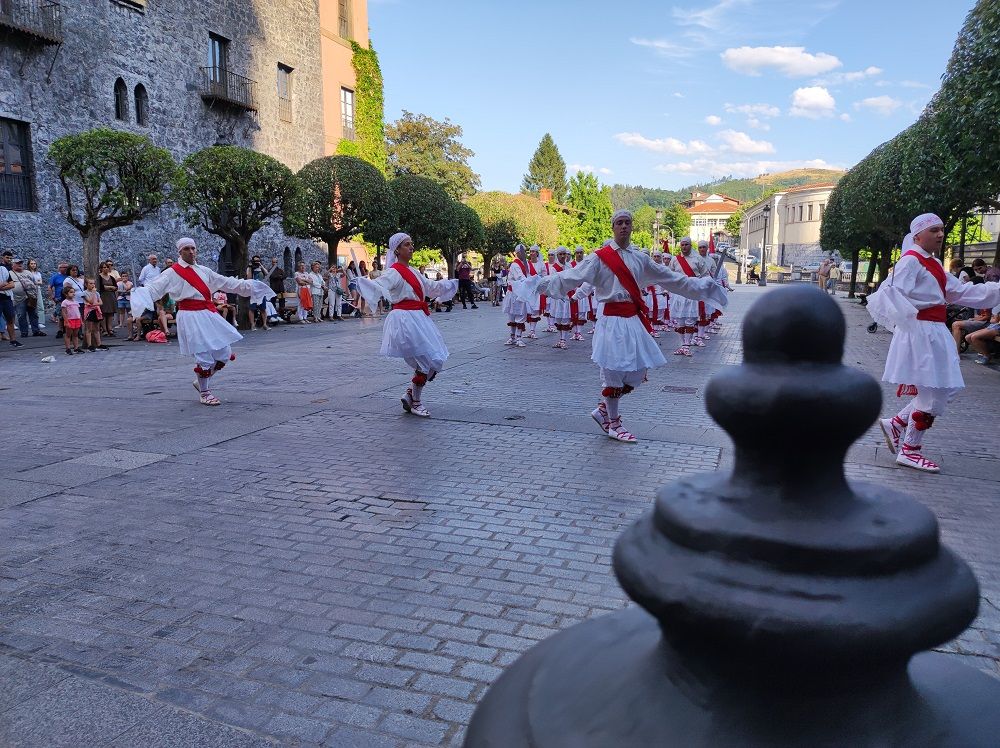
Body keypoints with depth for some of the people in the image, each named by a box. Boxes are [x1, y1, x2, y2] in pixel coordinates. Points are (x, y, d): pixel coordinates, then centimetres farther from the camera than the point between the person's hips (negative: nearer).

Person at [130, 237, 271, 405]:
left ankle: (201, 382, 27)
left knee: (224, 353, 6)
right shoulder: (173, 273, -1)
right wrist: (139, 292, -32)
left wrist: (247, 285, 24)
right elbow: (154, 287, -12)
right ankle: (204, 392, 10)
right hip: (191, 317, -6)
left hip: (209, 314, 7)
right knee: (204, 356, -7)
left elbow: (226, 283, 24)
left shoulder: (203, 270, 16)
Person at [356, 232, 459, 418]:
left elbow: (431, 287, 31)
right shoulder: (394, 272, -10)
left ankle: (410, 395, 21)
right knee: (429, 361, -9)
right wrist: (363, 282, -50)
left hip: (419, 318, 9)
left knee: (434, 361, 9)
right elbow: (378, 286, -28)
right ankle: (415, 402, 6)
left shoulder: (412, 271, 16)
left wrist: (452, 283, 43)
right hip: (405, 318, -9)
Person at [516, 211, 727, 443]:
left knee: (637, 371, 5)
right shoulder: (600, 257, -4)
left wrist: (701, 286, 22)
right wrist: (541, 283, -23)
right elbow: (570, 277, -11)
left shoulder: (640, 257, 11)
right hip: (612, 318, -6)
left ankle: (603, 409, 24)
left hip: (634, 318, 6)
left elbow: (670, 278, 19)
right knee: (614, 371, -1)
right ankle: (613, 423, 15)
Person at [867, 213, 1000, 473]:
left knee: (946, 388, 12)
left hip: (936, 332, 10)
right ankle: (909, 450, 8)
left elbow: (960, 292, 22)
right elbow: (893, 293, -24)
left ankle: (896, 424, 22)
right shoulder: (911, 261, -11)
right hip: (920, 332, -10)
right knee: (932, 392, -5)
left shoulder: (934, 264, 18)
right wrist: (909, 318, -40)